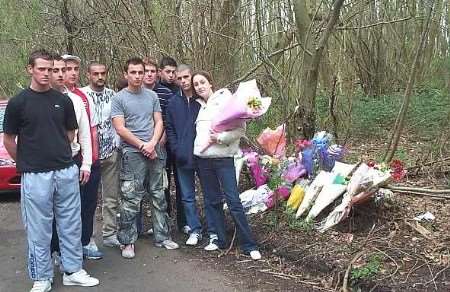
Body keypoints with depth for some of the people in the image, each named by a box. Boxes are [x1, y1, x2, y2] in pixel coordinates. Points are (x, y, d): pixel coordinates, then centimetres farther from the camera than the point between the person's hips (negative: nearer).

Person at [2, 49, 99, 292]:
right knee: (38, 228, 6)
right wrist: (26, 163, 9)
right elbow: (9, 141, 3)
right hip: (35, 176, -3)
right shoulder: (18, 102, -4)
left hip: (66, 172, 3)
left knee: (71, 225, 11)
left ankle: (73, 271, 25)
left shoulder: (63, 100, 5)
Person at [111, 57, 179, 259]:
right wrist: (143, 146, -10)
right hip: (132, 153, -4)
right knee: (131, 200, -4)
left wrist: (152, 143, -9)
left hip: (155, 151, 5)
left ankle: (162, 237, 21)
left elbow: (159, 122, 8)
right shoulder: (119, 98, -1)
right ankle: (127, 241, 7)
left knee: (158, 196, 11)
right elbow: (120, 129, -7)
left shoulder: (152, 96, 11)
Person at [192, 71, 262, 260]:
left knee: (233, 201, -8)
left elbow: (240, 129, -8)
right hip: (202, 158, 6)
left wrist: (220, 138, -16)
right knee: (211, 200, 10)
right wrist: (199, 146, 8)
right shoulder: (199, 106, 14)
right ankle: (217, 238, 21)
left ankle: (249, 245, -3)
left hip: (223, 158, -6)